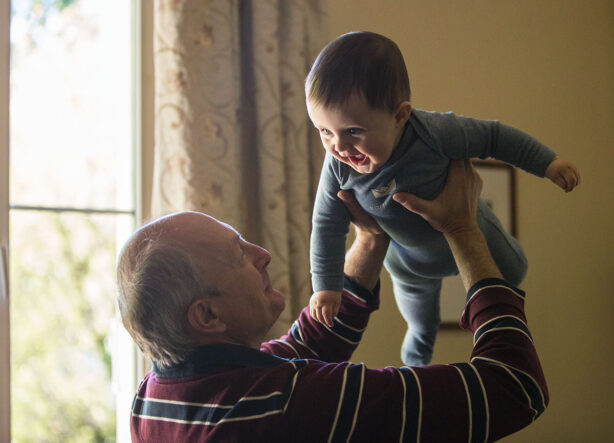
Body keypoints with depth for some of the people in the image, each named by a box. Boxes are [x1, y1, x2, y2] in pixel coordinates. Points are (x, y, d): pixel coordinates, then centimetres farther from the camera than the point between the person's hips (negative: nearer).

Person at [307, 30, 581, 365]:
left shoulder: (434, 134, -45)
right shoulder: (339, 166, -35)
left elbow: (493, 137, -27)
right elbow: (328, 225, -19)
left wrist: (547, 163, -21)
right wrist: (326, 285, -16)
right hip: (406, 255, 3)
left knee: (511, 273, 26)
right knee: (415, 298, 33)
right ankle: (421, 338, 69)